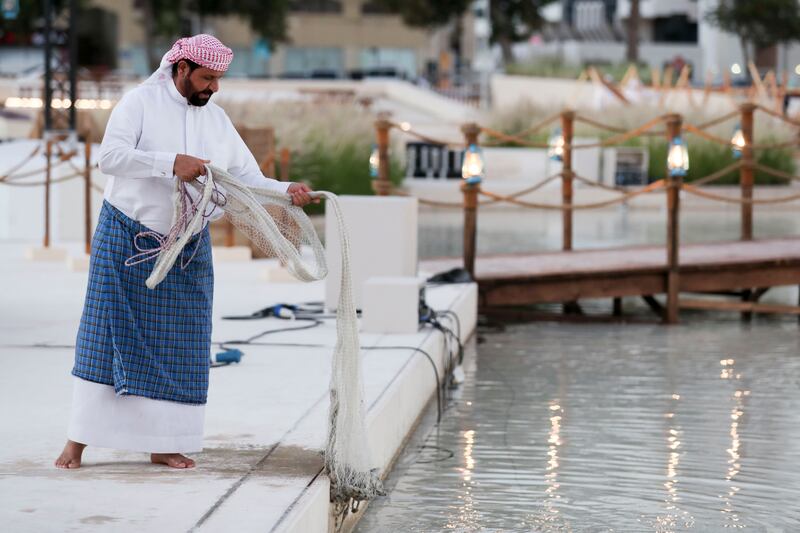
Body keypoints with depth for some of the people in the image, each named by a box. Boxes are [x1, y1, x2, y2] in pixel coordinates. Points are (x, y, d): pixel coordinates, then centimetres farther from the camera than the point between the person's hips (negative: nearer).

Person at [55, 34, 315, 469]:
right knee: (107, 336, -3)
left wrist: (286, 192, -15)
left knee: (179, 345, 3)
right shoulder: (140, 102, -7)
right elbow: (109, 155, -21)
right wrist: (171, 163, -31)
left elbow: (248, 178, 5)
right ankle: (78, 441, 2)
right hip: (126, 238, -4)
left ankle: (163, 444, 12)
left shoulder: (217, 120, 7)